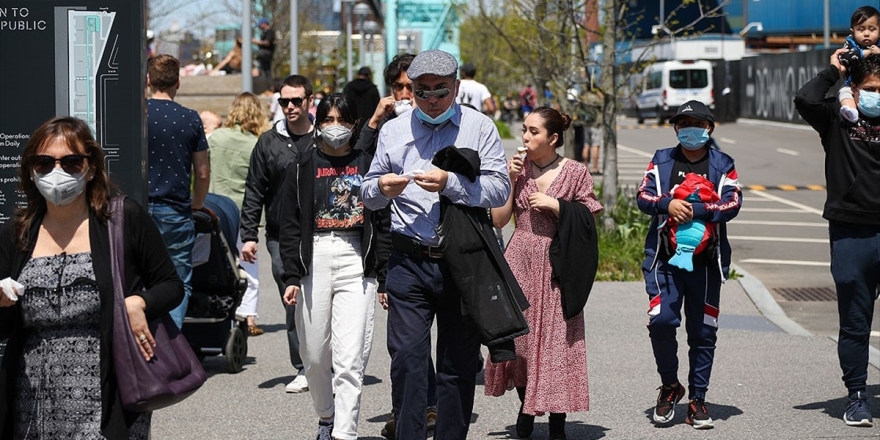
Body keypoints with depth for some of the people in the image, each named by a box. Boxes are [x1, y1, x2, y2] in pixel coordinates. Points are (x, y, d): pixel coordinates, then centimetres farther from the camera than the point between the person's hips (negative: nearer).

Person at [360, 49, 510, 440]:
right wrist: (382, 189, -7)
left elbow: (499, 188, -6)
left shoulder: (479, 127, 4)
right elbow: (368, 194, 16)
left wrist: (450, 184, -18)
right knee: (407, 357, -8)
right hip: (409, 263, 1)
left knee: (459, 363, 5)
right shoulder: (393, 131, 12)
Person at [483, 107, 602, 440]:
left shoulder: (575, 173, -1)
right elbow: (498, 220, 4)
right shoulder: (517, 168, 7)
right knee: (516, 334, 2)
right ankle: (525, 403, 26)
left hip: (556, 265, -3)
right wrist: (510, 181, -5)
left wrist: (555, 205, -12)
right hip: (519, 262, 3)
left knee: (556, 340, -5)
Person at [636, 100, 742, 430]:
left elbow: (732, 204, -6)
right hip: (665, 257, 0)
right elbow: (643, 196, -1)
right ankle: (669, 385, 8)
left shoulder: (722, 165, 7)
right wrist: (668, 204, -21)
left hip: (706, 260, 0)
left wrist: (694, 210, -18)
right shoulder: (661, 161, 10)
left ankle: (697, 398, 15)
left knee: (703, 331, 4)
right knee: (661, 320, -15)